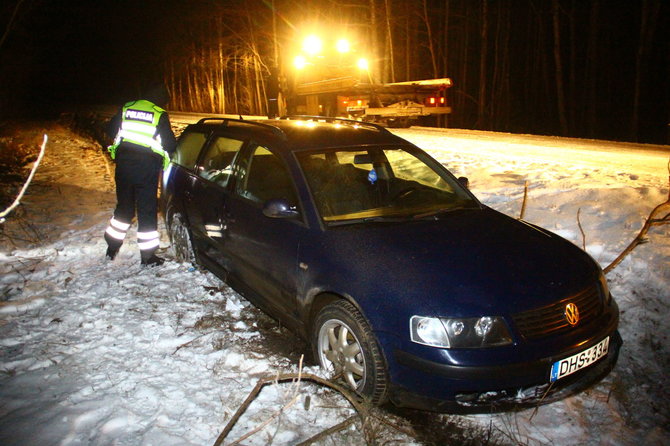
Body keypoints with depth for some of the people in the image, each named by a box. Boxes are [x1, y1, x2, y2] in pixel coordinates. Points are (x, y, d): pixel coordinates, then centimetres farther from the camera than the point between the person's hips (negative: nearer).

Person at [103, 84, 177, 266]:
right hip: (146, 168, -5)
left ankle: (112, 247, 28)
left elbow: (110, 130, 14)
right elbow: (170, 143, -7)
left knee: (124, 206, 20)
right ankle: (148, 256, 8)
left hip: (123, 163, 5)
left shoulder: (126, 108, 8)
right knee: (147, 211, 3)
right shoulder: (160, 115, -5)